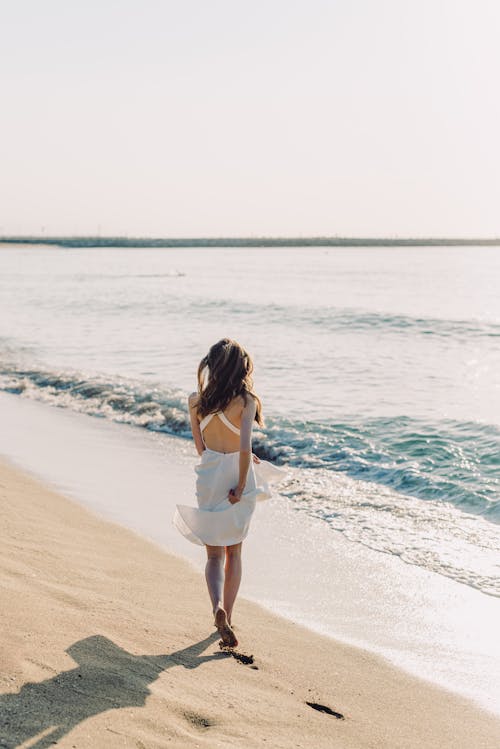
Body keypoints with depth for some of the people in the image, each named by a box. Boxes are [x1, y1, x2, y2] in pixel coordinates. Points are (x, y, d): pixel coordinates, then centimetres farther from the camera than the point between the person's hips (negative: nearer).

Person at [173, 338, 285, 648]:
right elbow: (245, 447, -22)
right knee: (234, 552, 17)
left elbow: (201, 447, 7)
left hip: (208, 478, 2)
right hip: (237, 478, -2)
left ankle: (218, 607, -14)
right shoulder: (246, 400, -12)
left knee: (214, 554, 10)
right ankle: (227, 615, 20)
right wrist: (241, 485, -12)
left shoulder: (196, 400, 0)